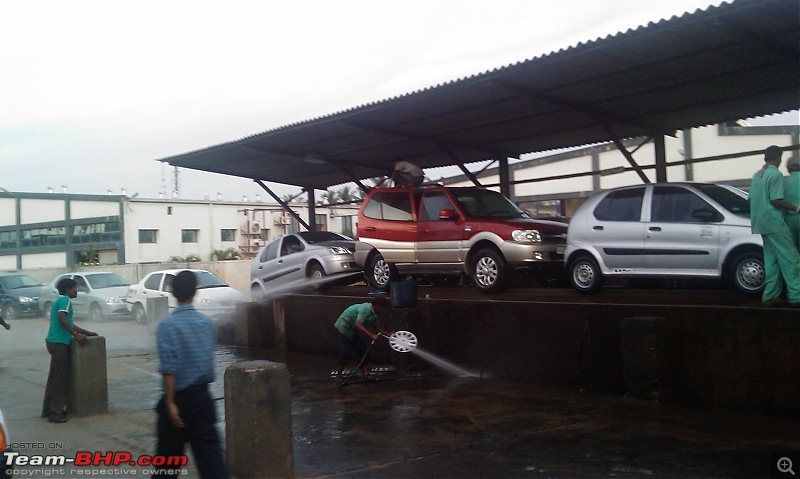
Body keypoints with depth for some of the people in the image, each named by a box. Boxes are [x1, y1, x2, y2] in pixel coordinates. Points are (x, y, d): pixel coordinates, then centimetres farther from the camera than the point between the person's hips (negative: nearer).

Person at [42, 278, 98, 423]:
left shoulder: (59, 300, 22)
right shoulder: (65, 299, -8)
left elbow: (68, 324, 28)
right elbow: (62, 319, -23)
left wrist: (87, 332, 28)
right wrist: (76, 335, -21)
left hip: (55, 341, 10)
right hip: (59, 342, -10)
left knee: (55, 377, 15)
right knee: (59, 377, -7)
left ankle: (48, 409, 21)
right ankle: (55, 412, -4)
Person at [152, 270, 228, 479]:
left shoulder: (167, 325, -14)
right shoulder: (206, 322, 1)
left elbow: (169, 369, -18)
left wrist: (170, 403, -15)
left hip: (180, 397, -3)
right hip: (203, 395, 4)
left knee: (169, 452, 15)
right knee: (209, 449, 4)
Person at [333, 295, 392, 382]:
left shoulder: (374, 314, 2)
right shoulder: (366, 309, -27)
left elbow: (376, 326, 14)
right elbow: (358, 324, -37)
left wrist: (388, 334, 6)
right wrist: (371, 335, -40)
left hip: (352, 331, 10)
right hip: (343, 327, -10)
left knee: (362, 350, 6)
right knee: (346, 352, -11)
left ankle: (366, 374, 10)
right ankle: (338, 377, 0)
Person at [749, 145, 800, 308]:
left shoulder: (757, 175, 15)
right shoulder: (775, 174, -11)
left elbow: (753, 199, 19)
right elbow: (775, 200, -18)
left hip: (760, 222, 9)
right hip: (774, 222, -9)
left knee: (771, 259, 9)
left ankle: (770, 295, 8)